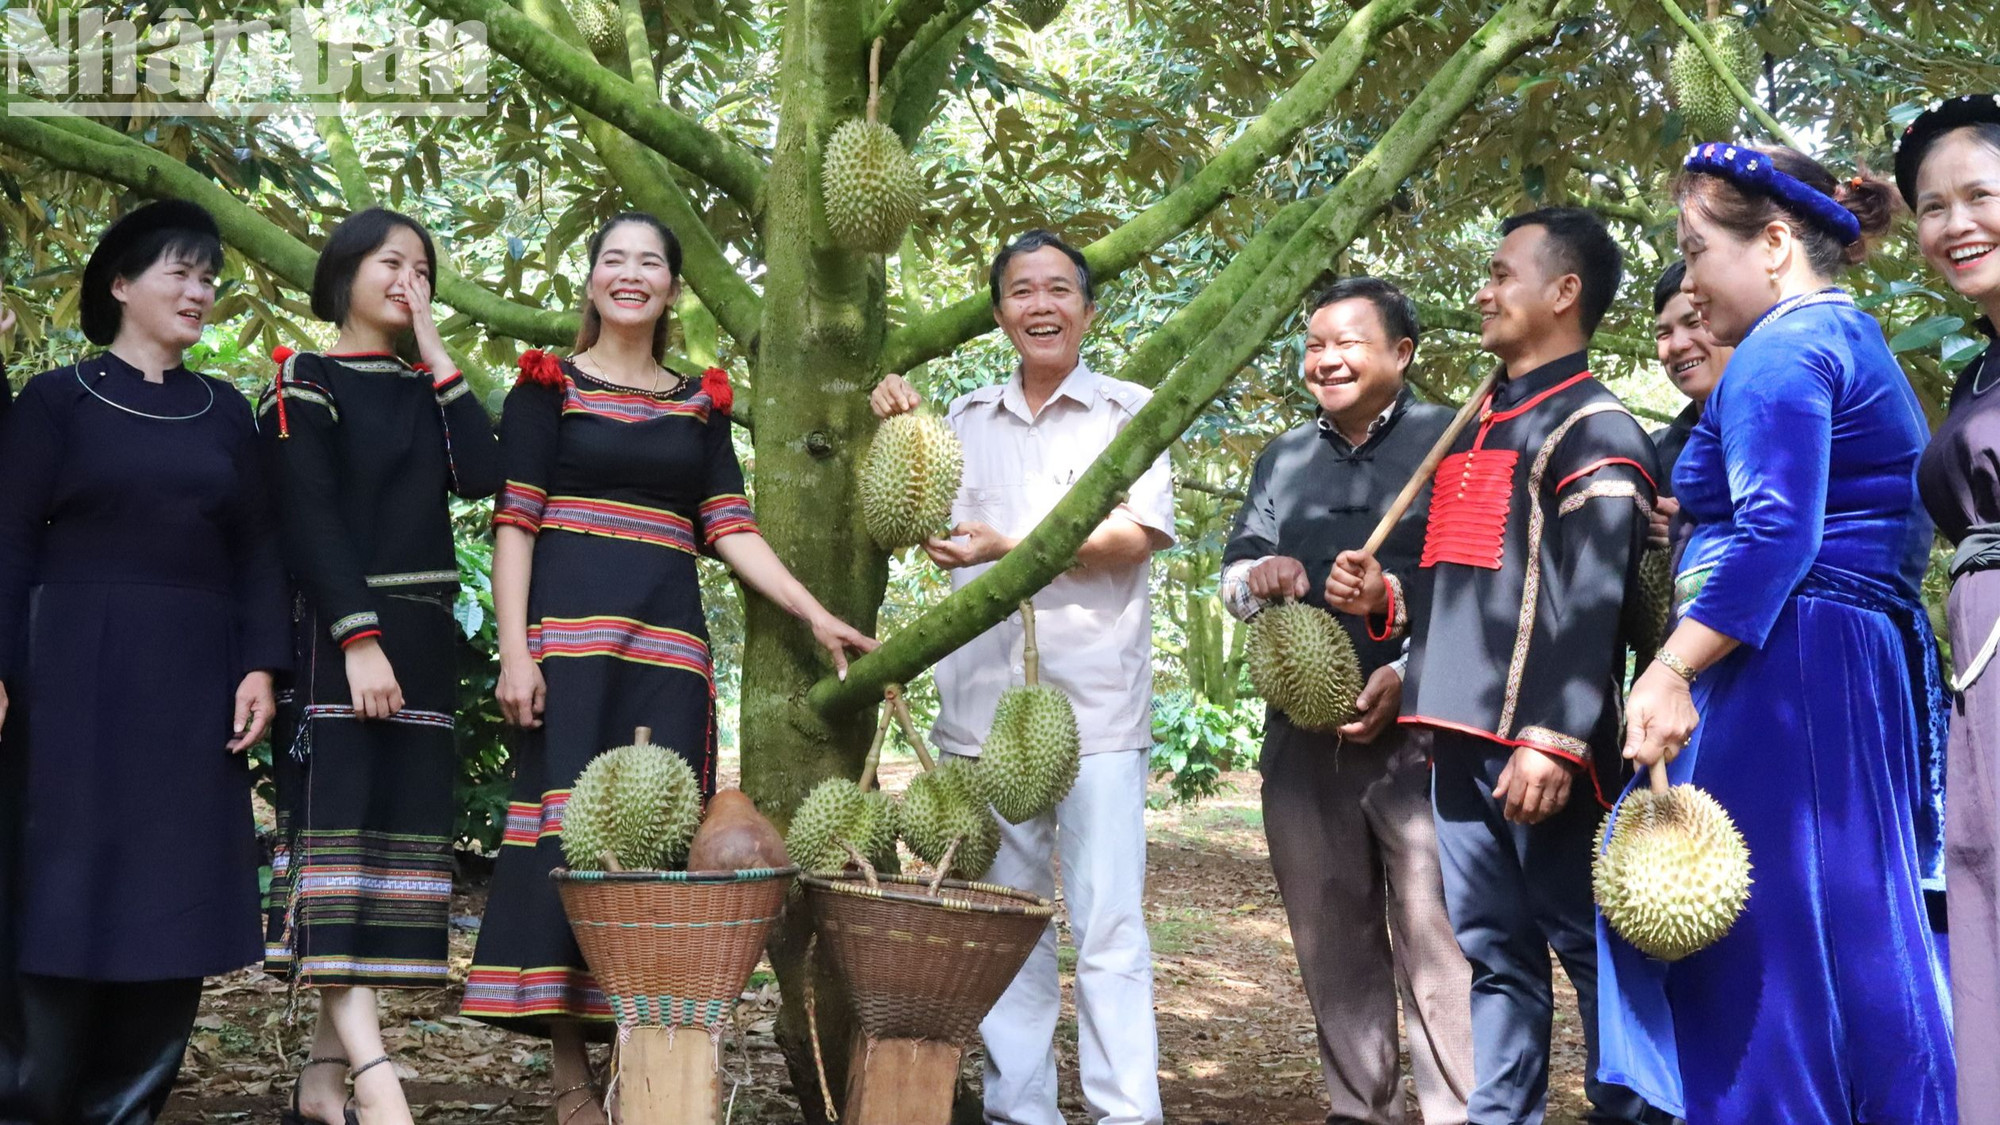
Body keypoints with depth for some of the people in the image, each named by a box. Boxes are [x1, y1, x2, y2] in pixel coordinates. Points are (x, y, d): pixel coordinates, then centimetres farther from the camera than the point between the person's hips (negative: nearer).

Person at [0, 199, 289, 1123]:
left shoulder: (225, 411, 12)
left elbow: (257, 551, 10)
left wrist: (261, 666, -2)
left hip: (195, 676, 4)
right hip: (79, 671, -3)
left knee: (176, 886, 3)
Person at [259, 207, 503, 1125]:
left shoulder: (425, 391, 18)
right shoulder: (305, 383, 2)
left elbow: (483, 477, 0)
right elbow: (310, 522, -9)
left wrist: (436, 354, 3)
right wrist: (360, 640, -20)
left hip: (422, 638, 6)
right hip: (337, 635, -6)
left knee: (401, 828, 1)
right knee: (339, 826, -14)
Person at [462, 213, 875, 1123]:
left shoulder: (701, 404, 17)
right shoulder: (549, 386, 6)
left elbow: (730, 529, 11)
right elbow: (514, 522, 0)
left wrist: (814, 614, -1)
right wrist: (514, 652, -11)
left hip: (668, 639, 4)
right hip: (570, 630, -3)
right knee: (568, 828, -6)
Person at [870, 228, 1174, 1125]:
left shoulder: (1127, 411, 6)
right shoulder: (967, 420, 18)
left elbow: (1137, 537, -6)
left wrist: (1012, 550, -17)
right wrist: (897, 428, 10)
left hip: (1094, 700, -4)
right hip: (983, 698, 4)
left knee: (1108, 920, -9)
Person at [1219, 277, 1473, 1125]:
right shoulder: (1282, 459, 18)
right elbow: (1233, 577, 15)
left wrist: (1412, 675, -16)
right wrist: (1257, 574, -10)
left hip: (1420, 727, -5)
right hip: (1303, 730, 5)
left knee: (1434, 934, -7)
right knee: (1330, 936, 9)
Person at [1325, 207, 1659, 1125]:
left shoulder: (1594, 429, -5)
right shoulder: (1477, 428, 22)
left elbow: (1589, 604, -15)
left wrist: (1554, 741, -22)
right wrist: (1386, 595, 11)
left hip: (1536, 742, -8)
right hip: (1460, 734, 8)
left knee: (1587, 946, -1)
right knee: (1493, 950, 10)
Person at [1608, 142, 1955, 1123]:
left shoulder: (1784, 346, -10)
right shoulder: (1859, 343, 22)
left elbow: (1777, 533, -22)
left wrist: (1671, 669, -25)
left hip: (1786, 676, -10)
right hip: (1874, 673, 10)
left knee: (1772, 952, -7)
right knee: (1860, 946, 11)